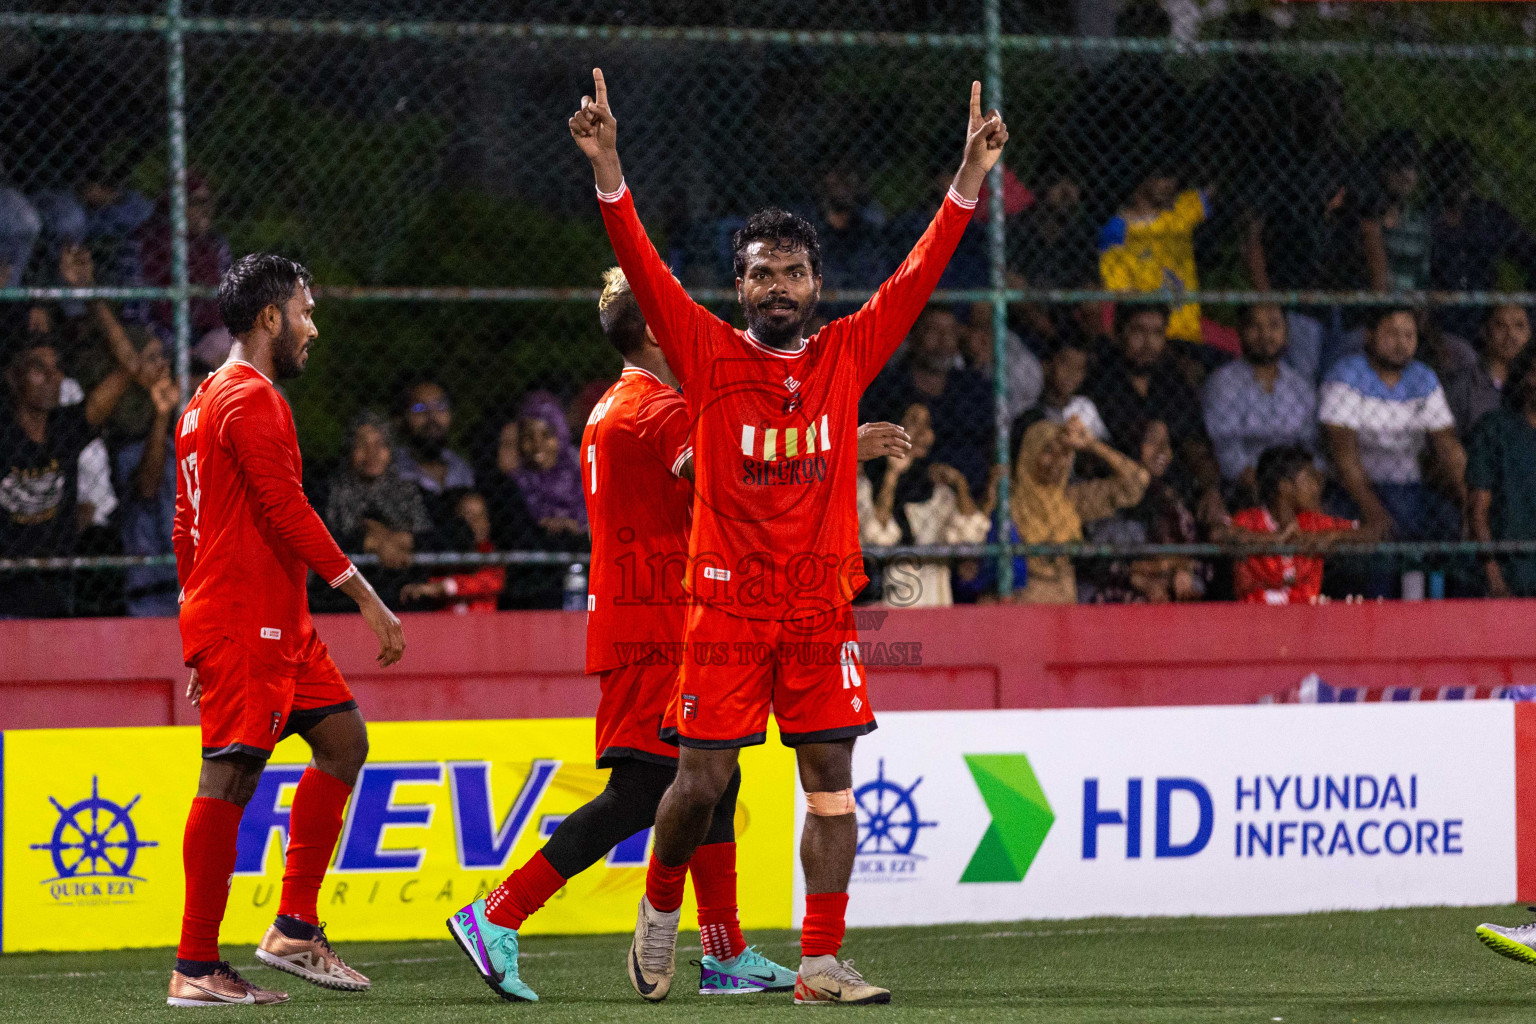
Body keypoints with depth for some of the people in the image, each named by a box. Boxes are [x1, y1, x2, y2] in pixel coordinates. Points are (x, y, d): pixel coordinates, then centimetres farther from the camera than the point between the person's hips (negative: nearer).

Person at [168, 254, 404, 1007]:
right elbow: (287, 512, -18)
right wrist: (367, 599, -16)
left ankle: (295, 929, 8)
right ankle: (197, 968, -8)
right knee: (230, 775, -9)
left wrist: (201, 642, 24)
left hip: (276, 626, 11)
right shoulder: (251, 399, -11)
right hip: (247, 623, -11)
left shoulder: (207, 401, 20)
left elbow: (186, 528, 22)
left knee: (343, 741, 10)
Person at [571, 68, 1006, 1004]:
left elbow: (921, 272, 5)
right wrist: (608, 168, -20)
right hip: (727, 602, -2)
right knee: (703, 780, -1)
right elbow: (644, 268, -8)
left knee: (831, 780, -3)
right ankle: (661, 909, 26)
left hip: (822, 604, 2)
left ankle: (821, 963, 0)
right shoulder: (711, 356, 1)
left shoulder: (848, 355, 7)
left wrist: (971, 176, -2)